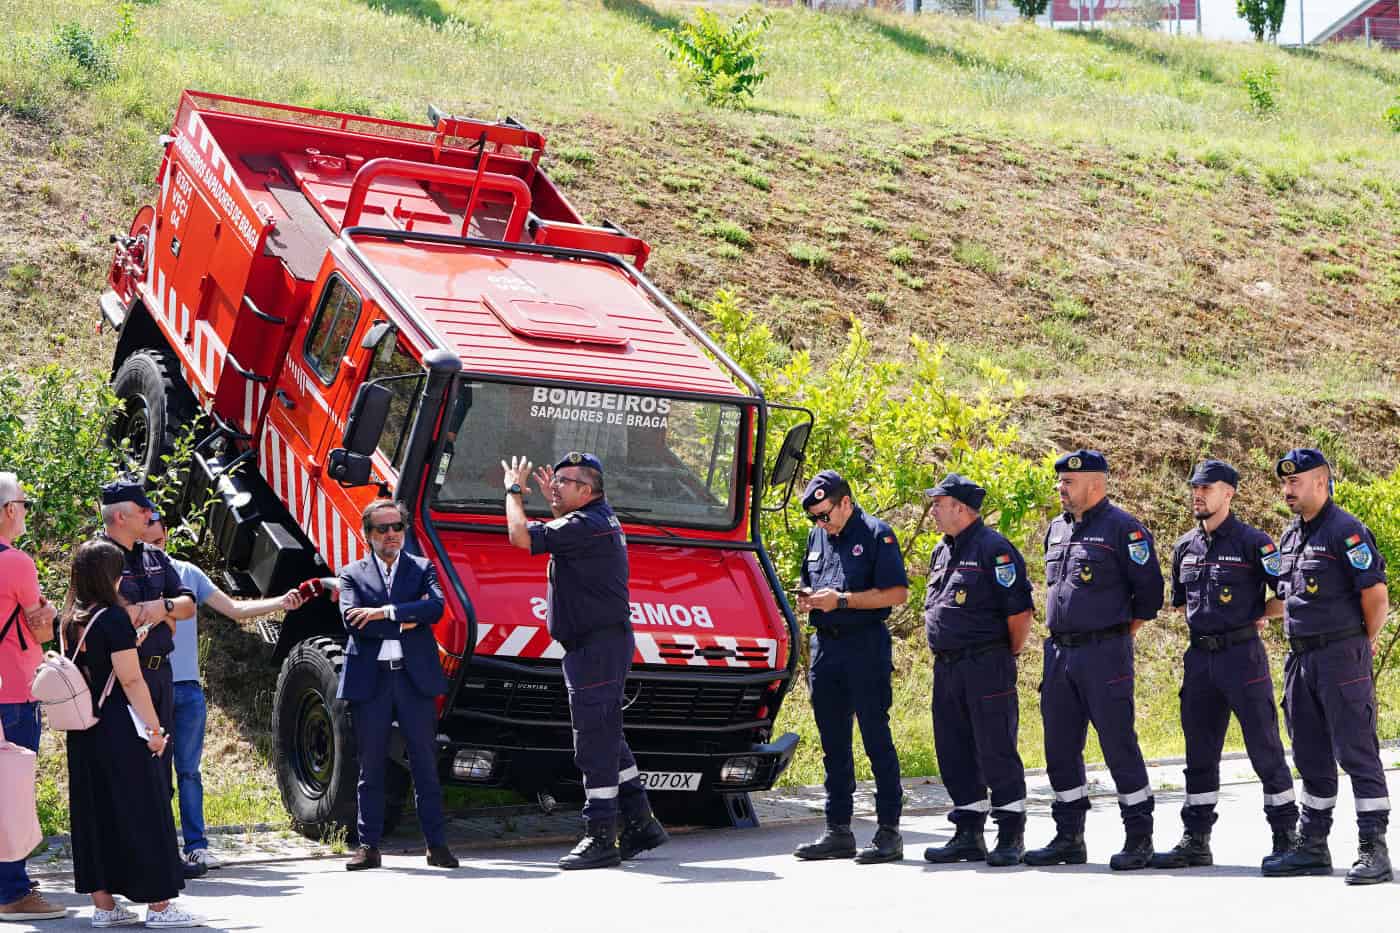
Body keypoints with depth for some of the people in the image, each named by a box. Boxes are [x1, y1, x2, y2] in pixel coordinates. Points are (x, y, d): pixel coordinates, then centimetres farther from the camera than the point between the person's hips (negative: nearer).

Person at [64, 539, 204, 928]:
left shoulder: (72, 622, 9)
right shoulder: (114, 618, -14)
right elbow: (131, 680, -16)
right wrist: (154, 728, -11)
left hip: (84, 732, 8)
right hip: (120, 728, -8)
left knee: (94, 813, 10)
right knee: (142, 812, -1)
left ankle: (103, 904, 14)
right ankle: (159, 905, 2)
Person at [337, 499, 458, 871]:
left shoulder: (422, 569, 11)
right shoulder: (352, 574, 9)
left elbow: (436, 607, -9)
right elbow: (352, 620, -7)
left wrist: (385, 612, -15)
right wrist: (405, 621, -9)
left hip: (415, 677, 0)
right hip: (369, 680, 0)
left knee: (425, 763, 2)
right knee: (371, 766, 4)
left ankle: (437, 844, 6)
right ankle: (369, 846, 10)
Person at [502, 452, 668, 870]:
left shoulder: (583, 527, -17)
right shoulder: (604, 520, 15)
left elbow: (520, 535, -21)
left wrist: (514, 490, -4)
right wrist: (553, 500, 29)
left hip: (596, 647, -11)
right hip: (609, 643, 11)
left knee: (594, 744, -8)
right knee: (607, 738, 17)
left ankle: (600, 838, -6)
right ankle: (640, 825, 23)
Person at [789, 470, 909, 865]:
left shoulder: (876, 534, -7)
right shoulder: (817, 537, 15)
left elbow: (897, 592, -12)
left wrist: (841, 600, -16)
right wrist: (807, 598, 4)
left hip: (866, 647, -7)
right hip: (825, 647, 7)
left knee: (877, 739, -5)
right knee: (833, 743, 10)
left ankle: (889, 832, 0)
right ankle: (838, 831, 15)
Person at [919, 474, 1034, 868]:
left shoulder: (994, 549, -11)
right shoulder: (942, 552, 16)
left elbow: (1020, 611, -14)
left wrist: (1007, 655, -5)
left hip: (986, 667, -9)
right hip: (947, 669, 9)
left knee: (997, 752, -4)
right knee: (954, 753, 10)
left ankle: (1011, 838, 4)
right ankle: (968, 836, 18)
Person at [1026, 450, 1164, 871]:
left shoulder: (1122, 528, -8)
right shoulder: (1057, 530, 15)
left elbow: (1149, 590, -7)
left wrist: (1123, 630, -1)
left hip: (1105, 654, -8)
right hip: (1059, 653, 8)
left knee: (1119, 744, -5)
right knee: (1060, 748, 9)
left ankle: (1139, 838, 3)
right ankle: (1069, 838, 18)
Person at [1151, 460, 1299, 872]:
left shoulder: (1252, 542, -6)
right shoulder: (1185, 547, 12)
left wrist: (1257, 617, -3)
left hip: (1243, 656, -6)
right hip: (1199, 658, 6)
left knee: (1265, 749, -2)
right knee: (1200, 754, 9)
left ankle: (1285, 836, 7)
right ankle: (1196, 841, 15)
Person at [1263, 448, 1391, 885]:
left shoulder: (1346, 531, -12)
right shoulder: (1289, 538, 14)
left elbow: (1376, 596, -15)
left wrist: (1364, 642, -4)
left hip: (1342, 658, -8)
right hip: (1301, 659, 9)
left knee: (1357, 753, -7)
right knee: (1311, 757, 14)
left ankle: (1374, 851, -5)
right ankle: (1311, 846, 22)